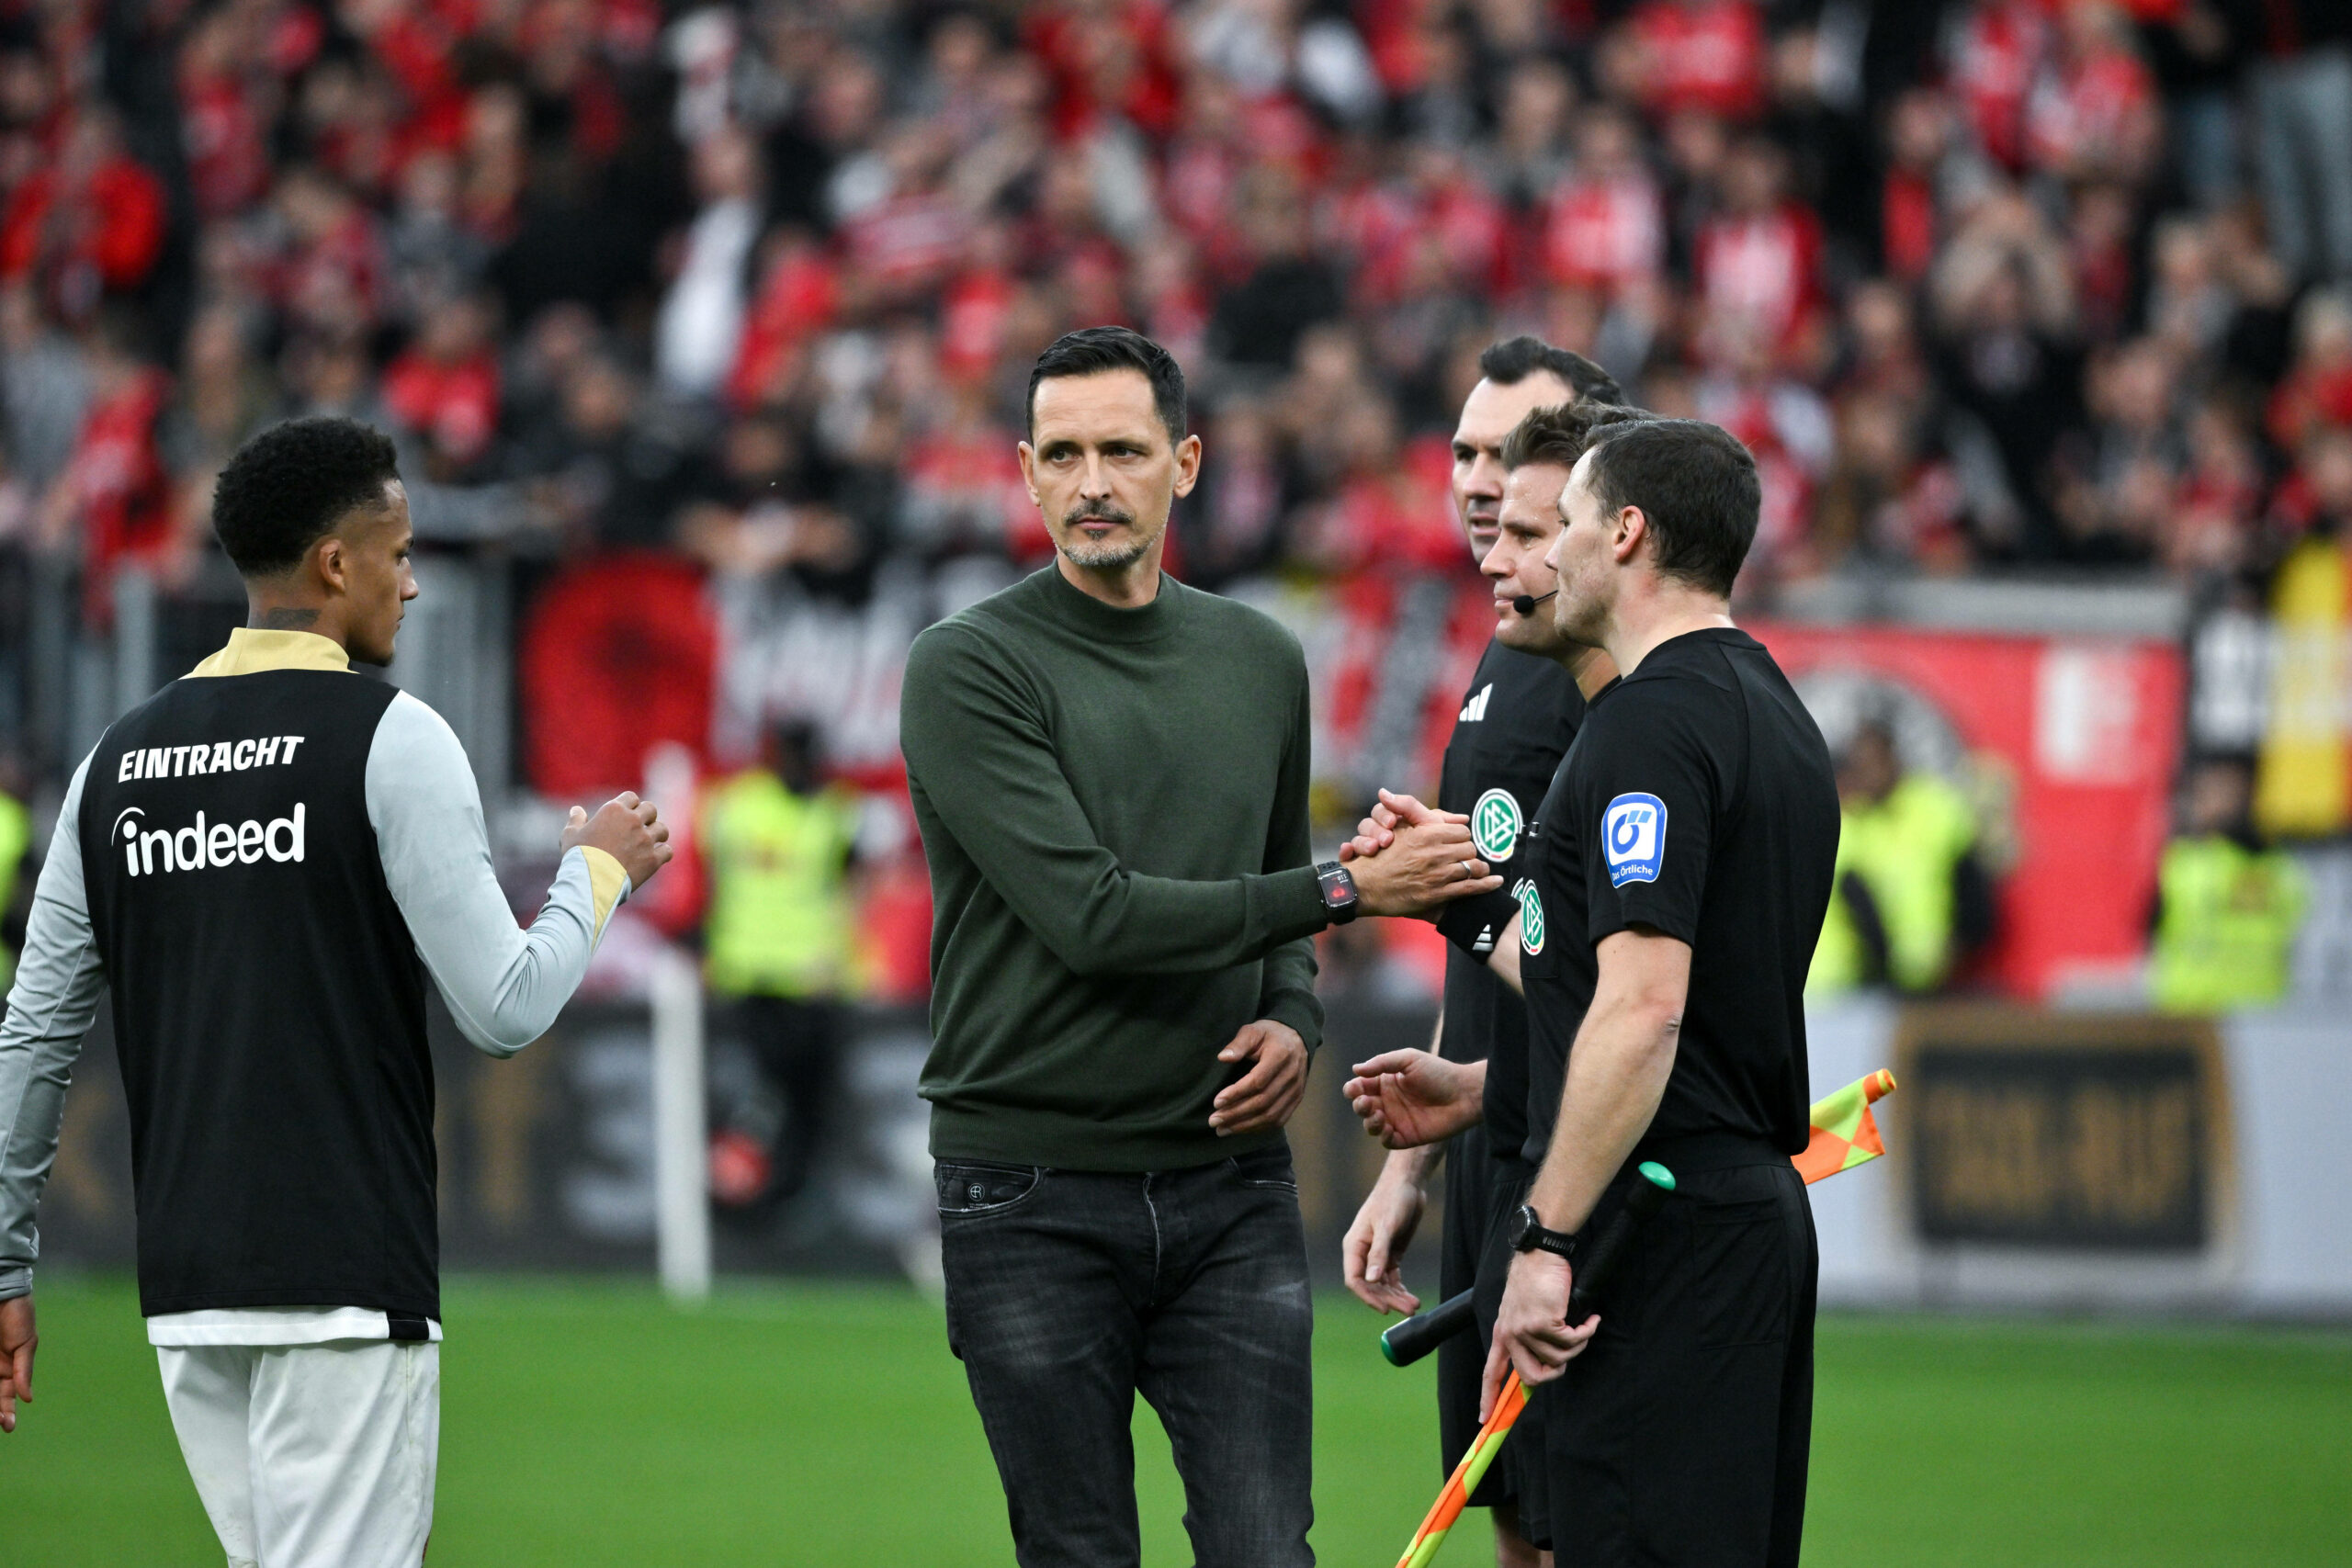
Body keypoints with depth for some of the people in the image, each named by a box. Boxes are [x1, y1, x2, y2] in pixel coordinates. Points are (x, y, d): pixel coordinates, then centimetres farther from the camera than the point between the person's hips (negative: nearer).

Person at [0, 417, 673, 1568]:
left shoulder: (120, 758, 11)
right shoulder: (390, 739, -7)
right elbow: (506, 1012, -9)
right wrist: (597, 870, 9)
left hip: (183, 1296, 6)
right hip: (346, 1278, -6)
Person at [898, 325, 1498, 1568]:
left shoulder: (1261, 662, 11)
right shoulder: (969, 669, -6)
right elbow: (1089, 914, -16)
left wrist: (1292, 1020, 1)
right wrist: (1343, 890, -14)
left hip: (1228, 1185, 4)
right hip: (1032, 1197, -3)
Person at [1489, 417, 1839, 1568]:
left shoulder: (1650, 720, -14)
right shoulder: (1774, 711, 17)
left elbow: (1642, 1006, -23)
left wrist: (1547, 1239, -22)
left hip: (1659, 1225, -10)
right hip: (1761, 1204, 10)